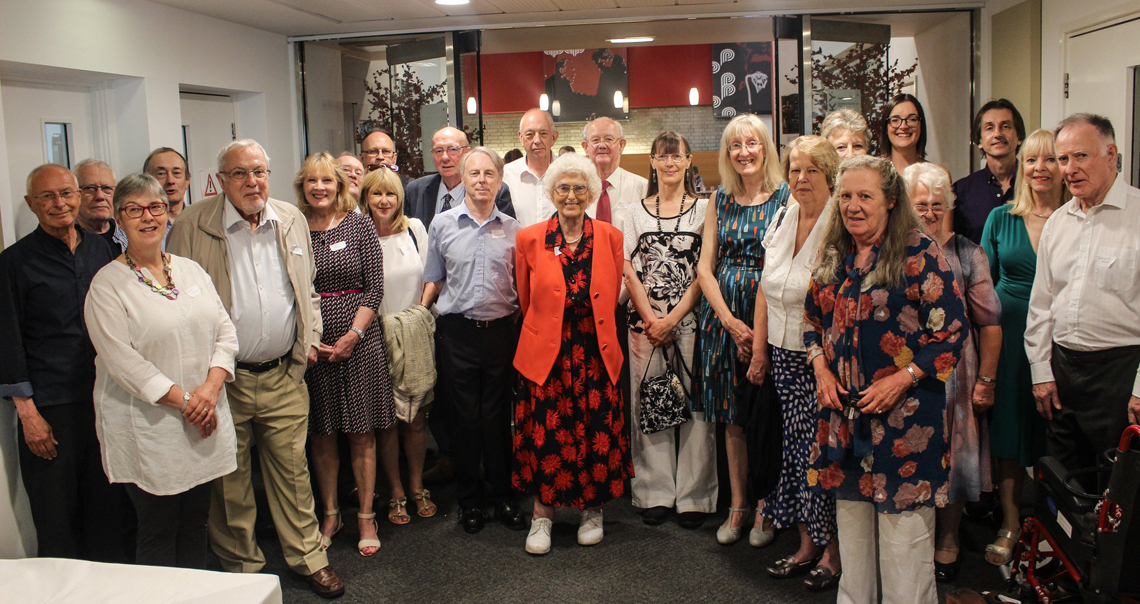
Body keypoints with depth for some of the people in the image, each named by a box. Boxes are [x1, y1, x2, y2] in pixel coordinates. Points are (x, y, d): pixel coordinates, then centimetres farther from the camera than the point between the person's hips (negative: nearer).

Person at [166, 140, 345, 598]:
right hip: (224, 378, -2)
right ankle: (240, 565, 28)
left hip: (284, 375, 3)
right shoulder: (193, 226, -7)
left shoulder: (292, 220, 6)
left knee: (292, 469, 10)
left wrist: (310, 337, 7)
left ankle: (307, 556, 25)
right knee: (229, 478, 10)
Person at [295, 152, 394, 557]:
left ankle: (366, 518, 14)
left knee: (361, 432, 3)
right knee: (321, 435, 8)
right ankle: (330, 515, 22)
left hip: (358, 339, -1)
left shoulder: (358, 224, 1)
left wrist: (353, 334, -9)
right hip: (310, 343, 1)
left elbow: (374, 287, -2)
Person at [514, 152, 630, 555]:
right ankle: (542, 514, 17)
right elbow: (526, 302, 11)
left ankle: (592, 510, 25)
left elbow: (611, 300, 12)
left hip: (596, 355, 1)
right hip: (546, 355, -1)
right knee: (545, 436, 0)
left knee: (597, 434, 5)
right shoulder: (529, 239, -1)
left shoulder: (610, 238, 2)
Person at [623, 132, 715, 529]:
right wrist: (650, 318, -6)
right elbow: (629, 271, 5)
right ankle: (656, 492, 14)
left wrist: (672, 318, -10)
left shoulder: (704, 209, 4)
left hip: (692, 319, -2)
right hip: (645, 320, 2)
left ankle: (693, 495, 9)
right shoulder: (636, 213, 12)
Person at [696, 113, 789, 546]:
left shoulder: (785, 198, -2)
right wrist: (729, 320, -7)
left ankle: (765, 509, 17)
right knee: (732, 418, 9)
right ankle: (737, 505, 21)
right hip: (723, 316, 3)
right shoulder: (720, 201, 9)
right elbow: (704, 267, 6)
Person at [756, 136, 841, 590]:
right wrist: (759, 348, 13)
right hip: (785, 355, 6)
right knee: (796, 446, 12)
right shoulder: (782, 218, 7)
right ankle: (807, 546, 26)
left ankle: (832, 551, 18)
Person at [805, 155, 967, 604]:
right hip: (843, 407, 6)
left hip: (904, 410, -5)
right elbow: (812, 319, 18)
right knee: (850, 516, 16)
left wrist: (900, 380, -17)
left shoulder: (920, 254, -9)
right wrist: (821, 369, 2)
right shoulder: (832, 255, 9)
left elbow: (952, 330, -11)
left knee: (903, 524, 0)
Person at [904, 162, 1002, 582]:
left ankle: (948, 543, 23)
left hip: (952, 370, -1)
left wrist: (986, 381, -6)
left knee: (950, 455, 7)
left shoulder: (967, 255, -2)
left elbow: (990, 323, -3)